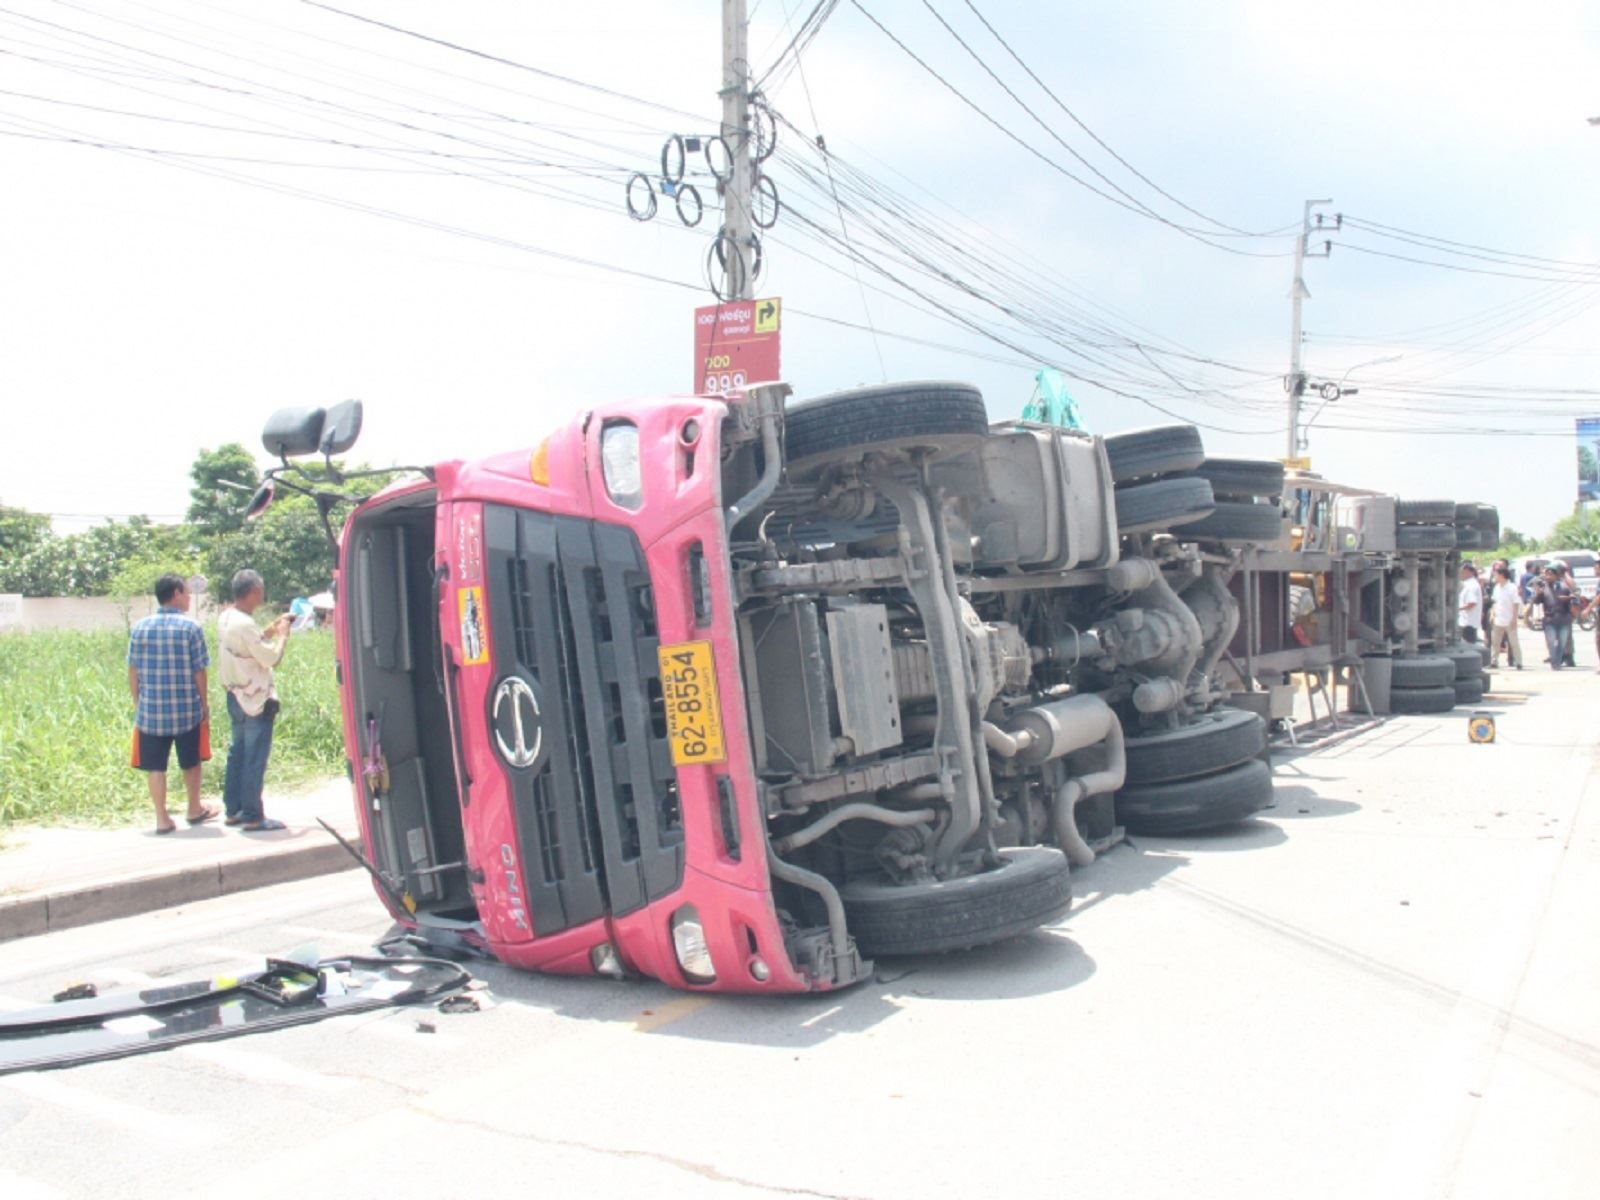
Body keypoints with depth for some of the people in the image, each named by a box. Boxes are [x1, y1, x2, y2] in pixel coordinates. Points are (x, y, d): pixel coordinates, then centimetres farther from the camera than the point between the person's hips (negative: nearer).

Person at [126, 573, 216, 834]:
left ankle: (162, 819, 9)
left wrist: (137, 703, 14)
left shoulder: (140, 627, 0)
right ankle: (195, 810, 29)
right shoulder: (191, 626, -9)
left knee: (155, 766, 8)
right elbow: (199, 671, -8)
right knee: (190, 762, 16)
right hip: (186, 709, -2)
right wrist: (205, 704, 3)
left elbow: (133, 671, 3)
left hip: (151, 710, 2)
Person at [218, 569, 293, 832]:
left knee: (237, 753, 16)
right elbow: (271, 658, -21)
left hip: (237, 698, 9)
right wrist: (283, 635, -6)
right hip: (256, 701, -9)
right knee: (255, 759, -2)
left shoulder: (226, 618, 6)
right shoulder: (244, 625, -23)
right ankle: (252, 817, 2)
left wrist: (274, 627, 10)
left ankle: (233, 811, 23)